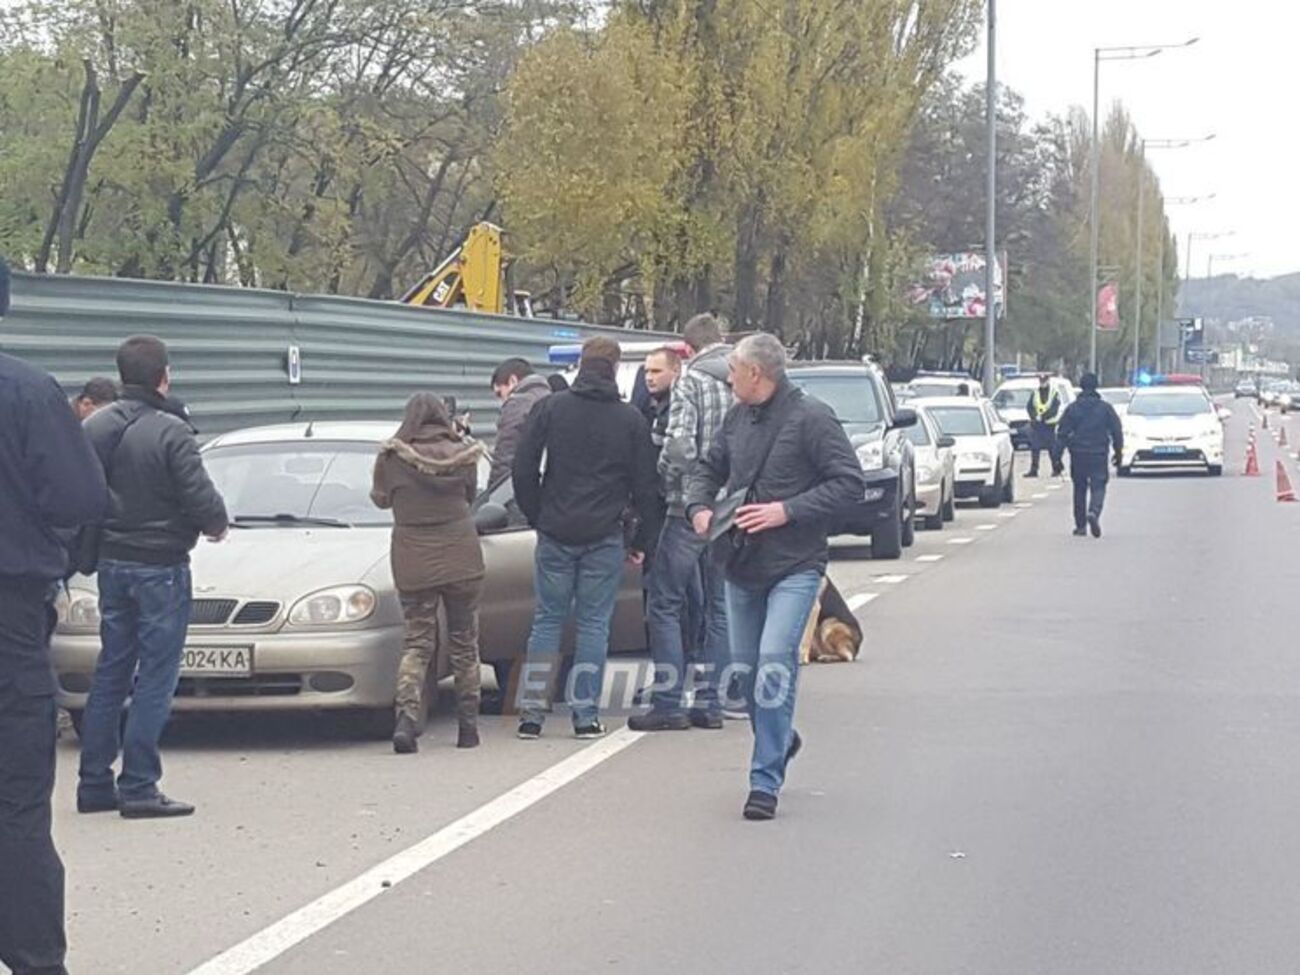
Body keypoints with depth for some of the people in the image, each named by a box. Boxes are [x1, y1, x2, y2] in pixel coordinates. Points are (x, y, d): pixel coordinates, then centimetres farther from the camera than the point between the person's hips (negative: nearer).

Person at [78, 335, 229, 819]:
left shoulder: (95, 428, 2)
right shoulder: (170, 432, -17)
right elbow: (200, 498, -19)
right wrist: (218, 523, 2)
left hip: (111, 562, 7)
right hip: (160, 566, -7)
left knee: (111, 671, 14)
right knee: (156, 677, -1)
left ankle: (94, 783, 16)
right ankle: (138, 787, -3)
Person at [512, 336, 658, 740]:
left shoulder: (551, 408, 1)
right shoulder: (631, 419, 1)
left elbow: (523, 468, -1)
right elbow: (644, 485, 2)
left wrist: (537, 518, 10)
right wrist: (640, 540, 11)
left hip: (555, 535, 1)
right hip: (604, 538, -1)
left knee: (547, 620, 8)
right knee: (594, 624, 5)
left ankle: (531, 711, 3)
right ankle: (586, 715, 3)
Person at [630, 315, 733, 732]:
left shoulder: (692, 381, -10)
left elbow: (679, 446, -20)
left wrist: (665, 481, -2)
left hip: (691, 508, -6)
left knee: (665, 603, 3)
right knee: (718, 606, 12)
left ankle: (669, 703, -1)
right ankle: (709, 702, 13)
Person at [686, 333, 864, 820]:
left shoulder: (810, 418, -11)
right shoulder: (738, 417, 9)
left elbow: (850, 482, -13)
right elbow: (708, 468, 23)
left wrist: (786, 511, -19)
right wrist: (699, 507, 2)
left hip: (794, 566, -7)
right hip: (742, 566, 7)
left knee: (774, 663, -17)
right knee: (744, 670, 12)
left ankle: (765, 781, -11)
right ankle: (780, 740, 39)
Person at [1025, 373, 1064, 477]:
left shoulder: (1055, 394, 1)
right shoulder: (1035, 393, 11)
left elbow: (1054, 409, -7)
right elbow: (1029, 407, 7)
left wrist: (1042, 416, -17)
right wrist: (1035, 416, -10)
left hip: (1049, 424, -3)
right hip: (1035, 424, 3)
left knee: (1052, 449, 1)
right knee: (1034, 448, -1)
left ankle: (1057, 469, 12)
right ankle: (1033, 470, 1)